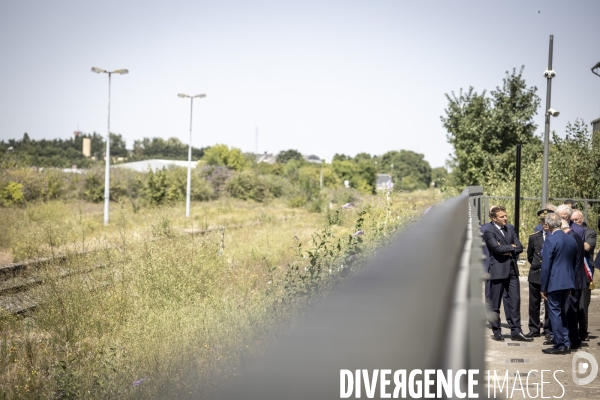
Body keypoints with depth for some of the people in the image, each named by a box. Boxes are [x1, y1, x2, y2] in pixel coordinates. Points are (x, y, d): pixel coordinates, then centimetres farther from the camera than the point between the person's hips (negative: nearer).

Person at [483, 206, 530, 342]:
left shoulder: (510, 228, 11)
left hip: (512, 269, 6)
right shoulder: (489, 231, -9)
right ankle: (496, 332, 14)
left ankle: (516, 331, 10)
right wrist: (511, 247, -5)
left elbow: (519, 247, 6)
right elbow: (498, 248, -21)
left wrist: (508, 251, -11)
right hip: (497, 270, -6)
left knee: (515, 300, 4)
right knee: (495, 303, 3)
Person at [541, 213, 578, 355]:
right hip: (568, 282, 7)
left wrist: (543, 288, -8)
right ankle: (566, 343, 18)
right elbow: (574, 262, 14)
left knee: (555, 312, 0)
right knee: (562, 312, 17)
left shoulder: (550, 240, -14)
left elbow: (546, 266, -14)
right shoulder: (571, 239, 8)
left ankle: (560, 345, 2)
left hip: (554, 283, -7)